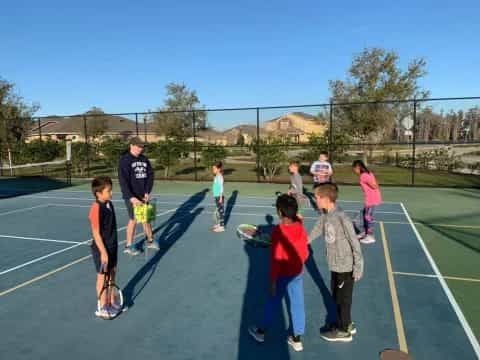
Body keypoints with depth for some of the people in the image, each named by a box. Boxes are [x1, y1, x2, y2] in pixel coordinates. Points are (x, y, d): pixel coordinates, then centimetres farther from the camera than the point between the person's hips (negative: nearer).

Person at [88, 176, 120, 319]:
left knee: (112, 273, 18)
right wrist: (103, 252, -21)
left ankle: (111, 303, 34)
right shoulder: (96, 209, -23)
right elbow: (96, 233, -21)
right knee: (102, 277, 6)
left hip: (112, 247, 8)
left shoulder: (109, 204, 3)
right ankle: (102, 308, 23)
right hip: (102, 249, -8)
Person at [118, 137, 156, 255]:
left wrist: (147, 192, -3)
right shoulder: (124, 160, -10)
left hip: (143, 195, 6)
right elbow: (123, 181, -17)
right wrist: (131, 198, -24)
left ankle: (150, 240, 28)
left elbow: (150, 175, 8)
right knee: (133, 219, 0)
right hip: (131, 196, -5)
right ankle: (129, 246, 14)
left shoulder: (144, 159, 7)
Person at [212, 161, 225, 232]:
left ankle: (222, 226, 2)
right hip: (216, 196, 9)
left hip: (219, 196, -9)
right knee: (218, 210, 17)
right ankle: (219, 223, 28)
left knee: (221, 211, -3)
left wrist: (221, 197, -18)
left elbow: (221, 188, -17)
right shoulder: (216, 177, 12)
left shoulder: (220, 177, -15)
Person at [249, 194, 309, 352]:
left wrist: (273, 281, -13)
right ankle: (297, 339, 28)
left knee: (273, 303, 14)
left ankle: (261, 331, 36)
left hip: (282, 275, -4)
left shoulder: (278, 231, -24)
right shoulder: (300, 228, -9)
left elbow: (276, 259, -21)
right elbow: (305, 253, 2)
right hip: (298, 274, 4)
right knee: (297, 304, 15)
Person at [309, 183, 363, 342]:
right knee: (336, 296, 22)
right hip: (334, 265, 8)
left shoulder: (342, 218, -26)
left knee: (343, 298, 10)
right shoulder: (324, 216, -4)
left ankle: (343, 331, 29)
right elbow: (316, 231, 11)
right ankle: (346, 324, 42)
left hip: (345, 267, -7)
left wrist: (358, 267, -18)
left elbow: (355, 243, -21)